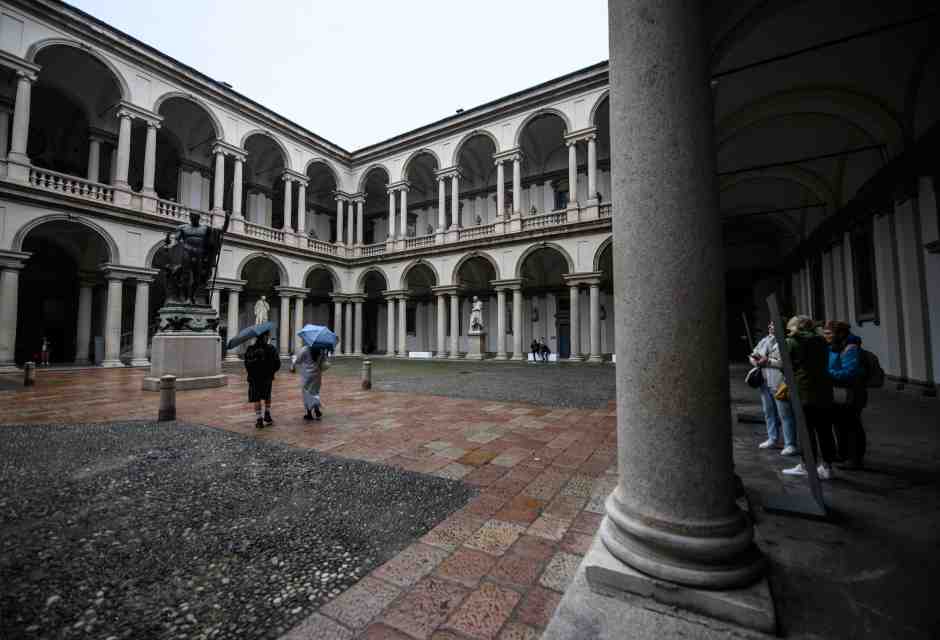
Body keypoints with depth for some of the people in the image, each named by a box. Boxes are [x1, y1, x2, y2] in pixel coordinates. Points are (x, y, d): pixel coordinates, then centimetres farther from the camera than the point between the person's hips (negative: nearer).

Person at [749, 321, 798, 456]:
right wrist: (755, 360, 0)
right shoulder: (764, 340, 15)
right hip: (765, 383, 8)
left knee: (785, 415, -2)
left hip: (780, 384, -8)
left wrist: (768, 361, -20)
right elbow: (753, 354, 21)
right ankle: (772, 439, 29)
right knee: (769, 412, 16)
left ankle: (790, 444, 6)